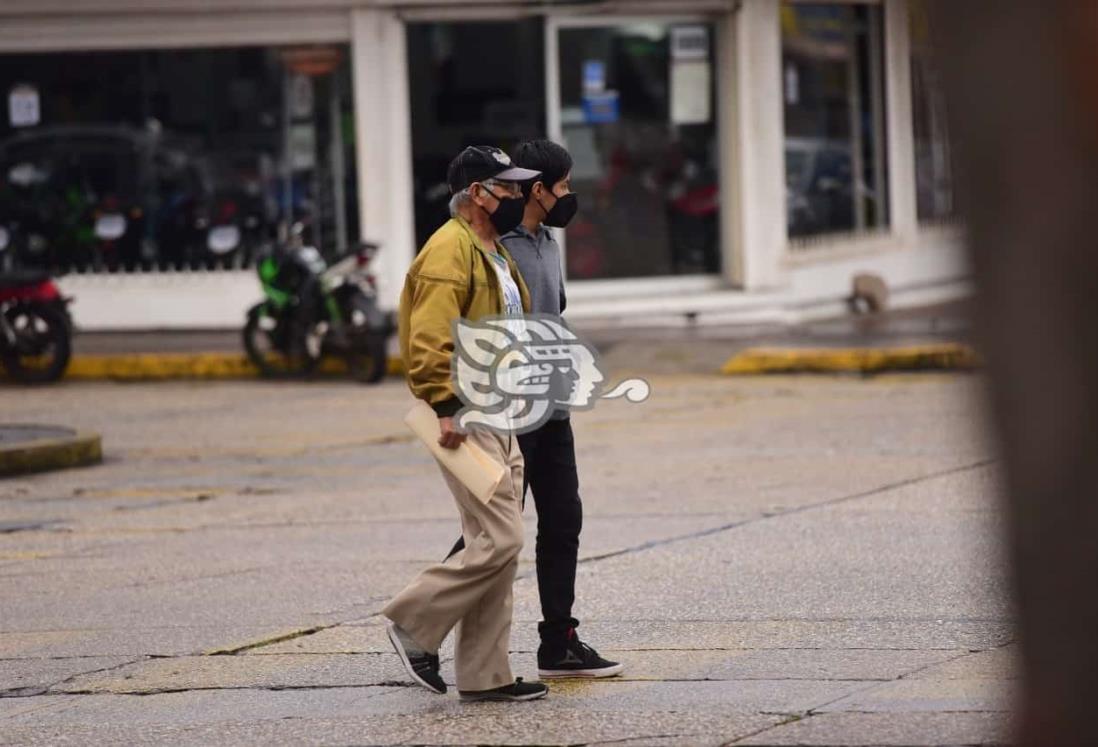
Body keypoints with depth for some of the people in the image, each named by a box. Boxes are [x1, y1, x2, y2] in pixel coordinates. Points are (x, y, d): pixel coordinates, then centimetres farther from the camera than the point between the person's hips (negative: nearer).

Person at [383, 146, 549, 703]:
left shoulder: (493, 253, 19)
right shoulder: (449, 252, -15)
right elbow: (429, 341, -23)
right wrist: (446, 408, -26)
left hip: (498, 421, 10)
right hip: (465, 423, -10)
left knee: (498, 544, 8)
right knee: (497, 541, -13)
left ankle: (485, 675, 12)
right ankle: (414, 622, 3)